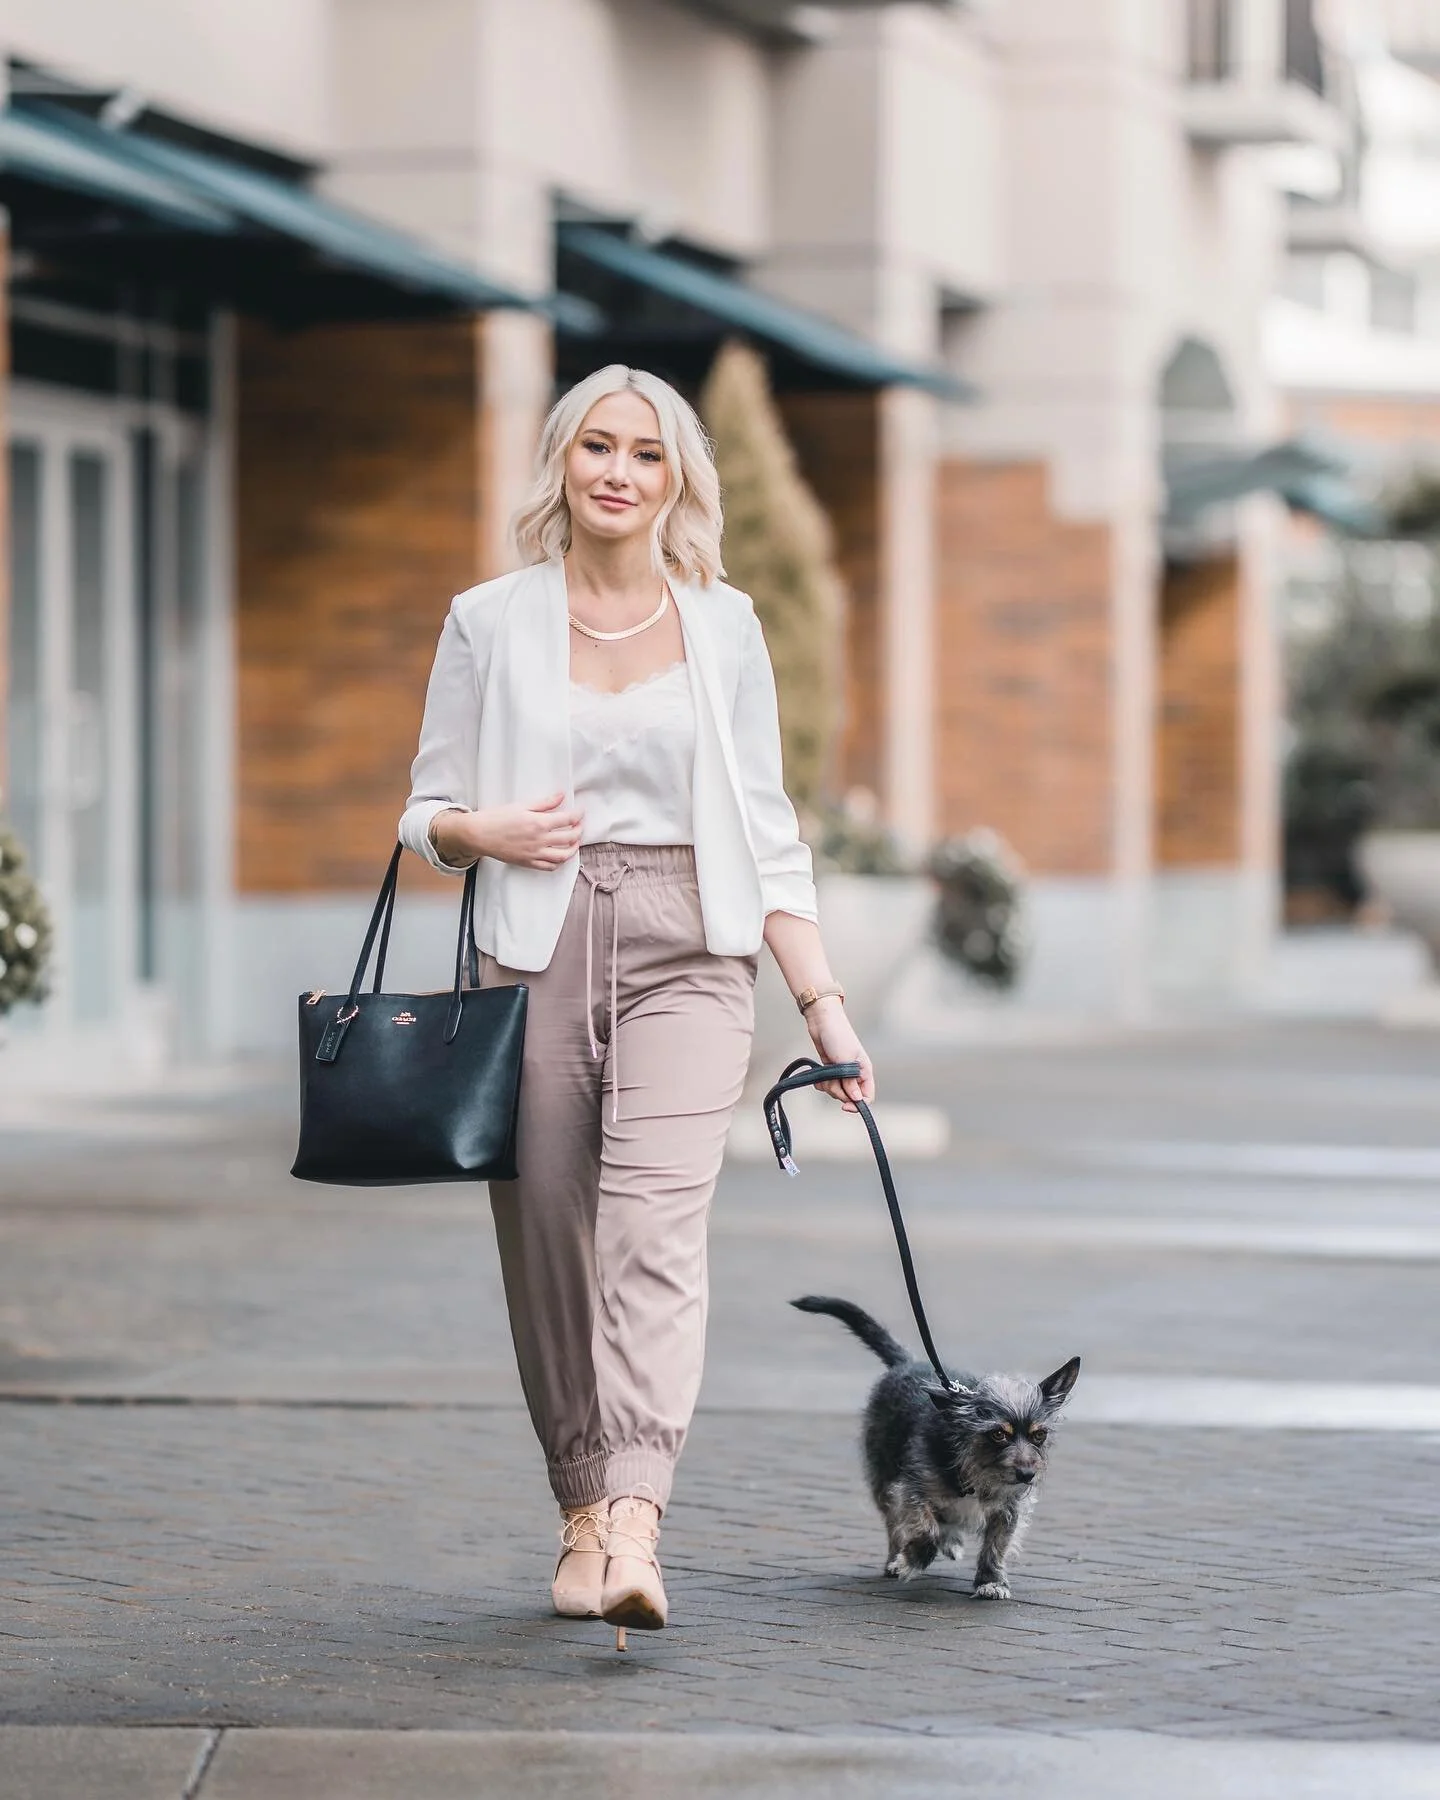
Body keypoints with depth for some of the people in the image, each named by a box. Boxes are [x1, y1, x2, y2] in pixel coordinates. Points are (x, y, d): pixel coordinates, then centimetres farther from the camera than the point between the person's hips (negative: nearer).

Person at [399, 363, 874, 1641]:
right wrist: (490, 831, -12)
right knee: (547, 1239, 2)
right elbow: (428, 811, 12)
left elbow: (764, 829, 11)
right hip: (537, 951, 1)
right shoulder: (489, 624, 7)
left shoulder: (724, 626, 10)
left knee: (656, 1224, -18)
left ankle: (635, 1527, -30)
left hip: (689, 955, -1)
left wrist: (824, 1000, 5)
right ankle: (583, 1512, 18)